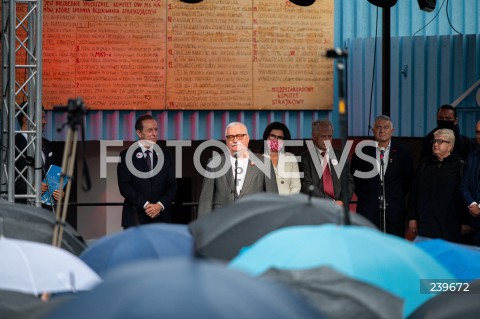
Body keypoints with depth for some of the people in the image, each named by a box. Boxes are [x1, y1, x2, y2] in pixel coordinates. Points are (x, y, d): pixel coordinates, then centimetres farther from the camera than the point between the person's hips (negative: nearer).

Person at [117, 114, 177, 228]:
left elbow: (172, 186, 8)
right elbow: (124, 186, -4)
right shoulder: (126, 155, 4)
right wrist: (145, 205, -13)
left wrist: (160, 205, -9)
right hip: (135, 218, -2)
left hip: (161, 218, 2)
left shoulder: (165, 157, 13)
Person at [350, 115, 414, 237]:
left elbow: (408, 180, 11)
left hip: (394, 213, 0)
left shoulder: (402, 153, 6)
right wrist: (361, 194, 6)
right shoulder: (362, 152, 6)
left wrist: (398, 197, 5)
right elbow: (354, 177, 14)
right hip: (368, 212, 0)